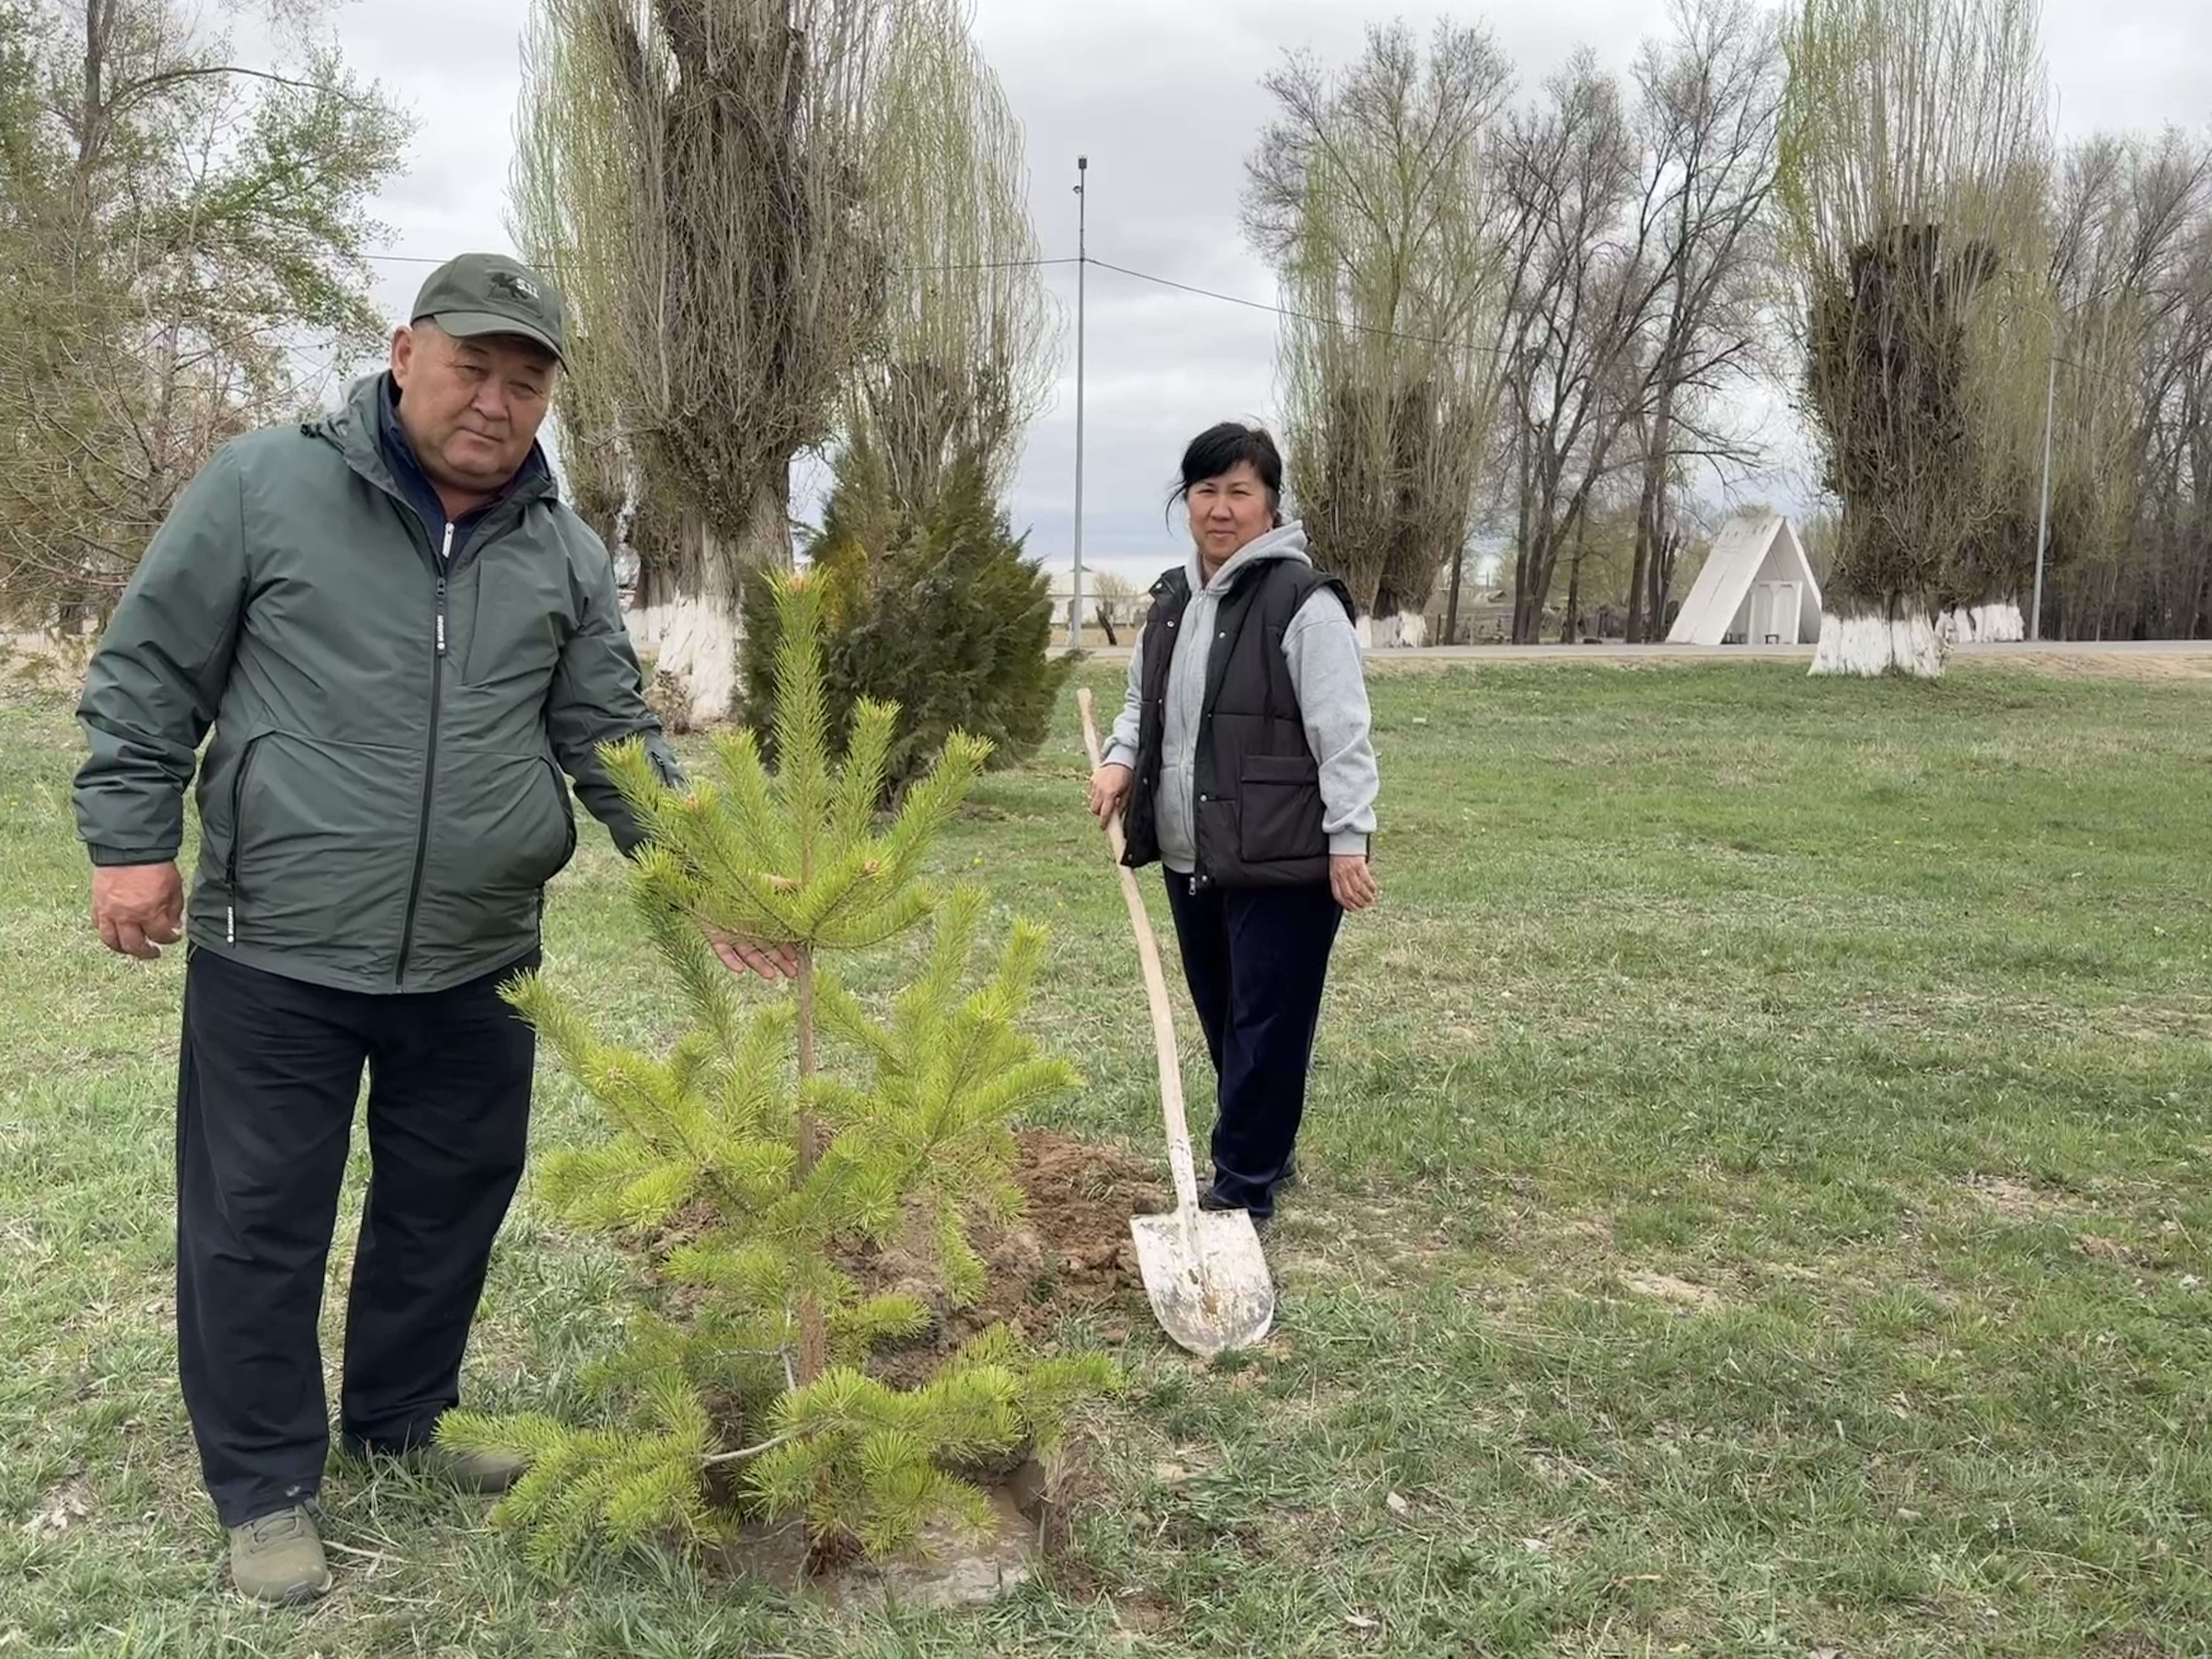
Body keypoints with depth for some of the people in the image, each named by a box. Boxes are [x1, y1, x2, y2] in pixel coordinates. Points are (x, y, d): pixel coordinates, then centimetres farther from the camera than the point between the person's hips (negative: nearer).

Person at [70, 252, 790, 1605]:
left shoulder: (567, 556, 4)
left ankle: (404, 1419, 39)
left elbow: (615, 739, 4)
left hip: (477, 962, 4)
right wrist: (133, 838, -6)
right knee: (259, 1221, 7)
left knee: (450, 1204, 16)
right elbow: (148, 676, -1)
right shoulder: (264, 488, -6)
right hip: (275, 952, -3)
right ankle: (267, 1485, 25)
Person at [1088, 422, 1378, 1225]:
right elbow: (1143, 702, 23)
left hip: (1283, 861, -8)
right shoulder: (1172, 599, 12)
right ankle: (1266, 1151, 34)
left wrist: (1349, 839, -18)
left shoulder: (1303, 602, -13)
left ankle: (1244, 1186, 9)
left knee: (1266, 1025, -1)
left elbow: (1343, 732, -15)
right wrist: (1121, 760, 3)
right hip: (1192, 859, 8)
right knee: (1221, 1018, 17)